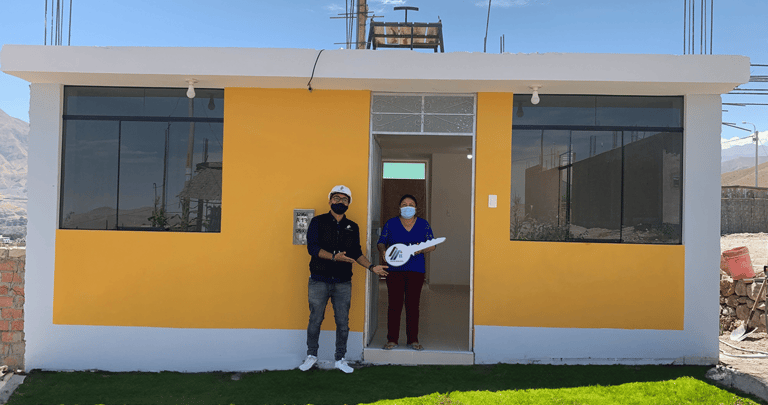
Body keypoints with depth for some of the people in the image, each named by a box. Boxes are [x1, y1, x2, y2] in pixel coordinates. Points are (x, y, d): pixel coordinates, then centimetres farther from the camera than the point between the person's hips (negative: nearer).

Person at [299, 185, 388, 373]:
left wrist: (371, 267, 2)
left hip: (343, 282, 3)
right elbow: (312, 247, -11)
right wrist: (334, 257, -23)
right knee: (315, 320, 5)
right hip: (319, 280, -2)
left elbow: (356, 253, 16)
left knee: (343, 322, 4)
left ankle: (340, 359, 18)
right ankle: (311, 356, 23)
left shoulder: (352, 227, 12)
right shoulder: (318, 222, 1)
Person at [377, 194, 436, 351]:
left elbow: (432, 245, 5)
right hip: (395, 269, -1)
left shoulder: (423, 224, 8)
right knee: (394, 304, -2)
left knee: (413, 305, 3)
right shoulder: (391, 223, 6)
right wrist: (383, 251, -15)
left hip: (416, 270, 1)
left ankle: (413, 339, 13)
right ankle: (392, 339, 7)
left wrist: (421, 250, -16)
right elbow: (381, 242, 7)